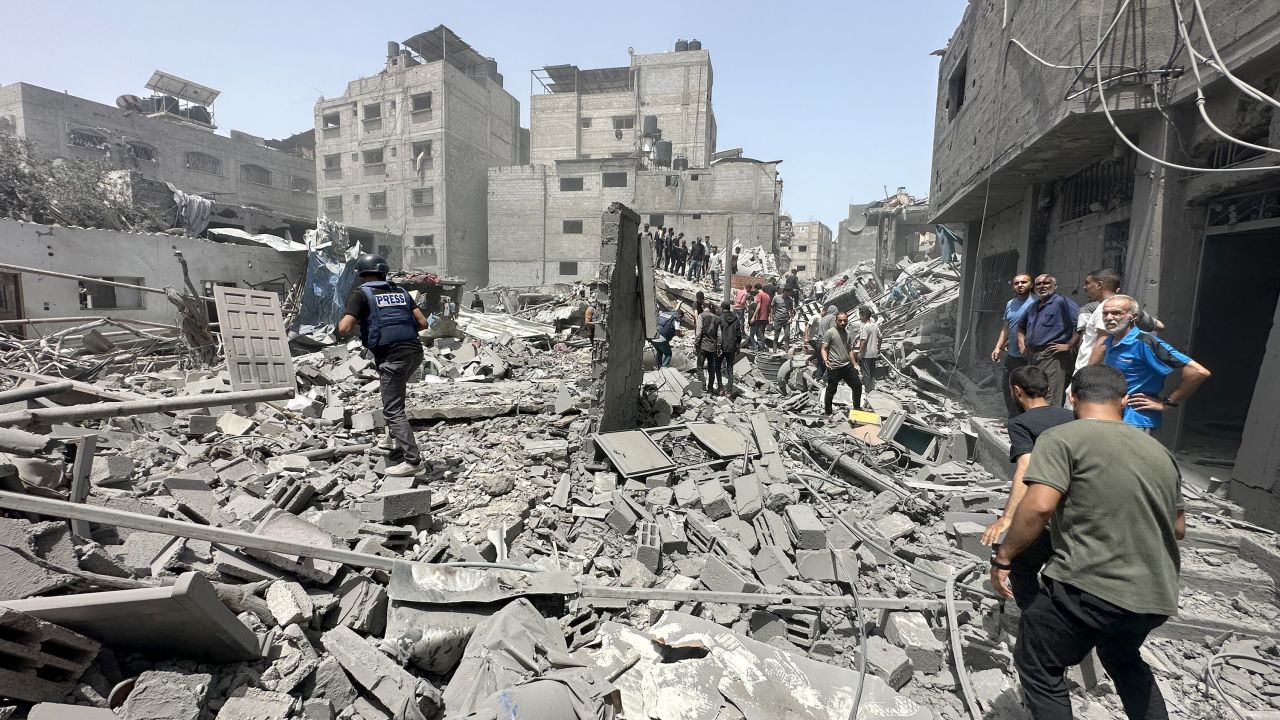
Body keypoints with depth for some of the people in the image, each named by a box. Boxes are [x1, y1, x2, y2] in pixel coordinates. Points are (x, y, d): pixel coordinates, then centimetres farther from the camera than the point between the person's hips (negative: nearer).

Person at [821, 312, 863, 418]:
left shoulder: (848, 333, 12)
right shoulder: (830, 332, -7)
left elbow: (849, 350, 20)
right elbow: (824, 349, -10)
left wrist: (854, 365, 18)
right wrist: (825, 360, -27)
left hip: (847, 366, 6)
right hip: (834, 368, -6)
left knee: (858, 385, 10)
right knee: (831, 391, 2)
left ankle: (857, 408, 28)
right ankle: (828, 413, 17)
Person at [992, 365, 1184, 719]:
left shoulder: (1061, 438, -9)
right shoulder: (1160, 452, 13)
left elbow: (1039, 505, -21)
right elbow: (1179, 528, 21)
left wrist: (1003, 557, -11)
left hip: (1090, 587, -7)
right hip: (1156, 594, 7)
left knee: (1037, 664, 13)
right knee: (1122, 657, 35)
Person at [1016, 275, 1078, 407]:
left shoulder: (1061, 302, -7)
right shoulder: (1033, 306, 17)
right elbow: (1021, 326, 33)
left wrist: (1069, 345, -16)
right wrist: (1022, 344, 19)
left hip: (1052, 357, -8)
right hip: (1031, 357, 8)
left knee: (1050, 403, -10)